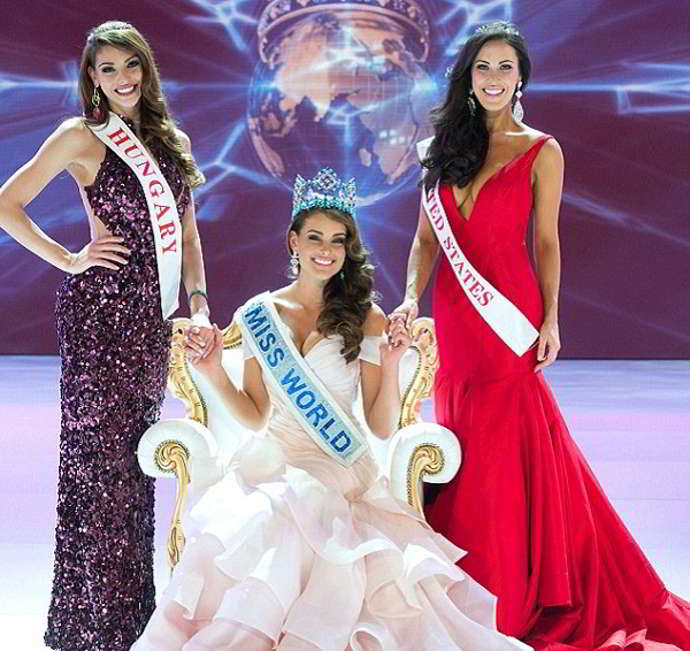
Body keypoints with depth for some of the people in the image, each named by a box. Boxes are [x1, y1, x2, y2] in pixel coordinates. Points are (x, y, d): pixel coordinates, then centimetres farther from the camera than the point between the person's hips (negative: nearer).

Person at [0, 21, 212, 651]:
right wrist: (68, 260, -6)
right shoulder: (81, 136, -1)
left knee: (137, 453, 10)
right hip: (99, 308, -6)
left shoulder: (173, 139, 15)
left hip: (152, 314, 6)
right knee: (97, 452, -4)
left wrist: (199, 300, 9)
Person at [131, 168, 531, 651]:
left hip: (342, 471, -2)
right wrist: (215, 374, -1)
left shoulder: (366, 317, 3)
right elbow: (256, 416, 13)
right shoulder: (259, 314, 9)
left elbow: (383, 427, 1)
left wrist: (391, 366, -14)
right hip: (273, 463, 2)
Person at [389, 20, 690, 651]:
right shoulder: (446, 149, 11)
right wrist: (411, 296, -5)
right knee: (465, 442, 10)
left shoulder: (541, 152, 0)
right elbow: (427, 239, 10)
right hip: (455, 315, 4)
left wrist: (550, 320, -7)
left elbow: (547, 243, -1)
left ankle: (513, 599, 9)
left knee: (506, 447, -3)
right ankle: (470, 591, 21)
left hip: (509, 315, -4)